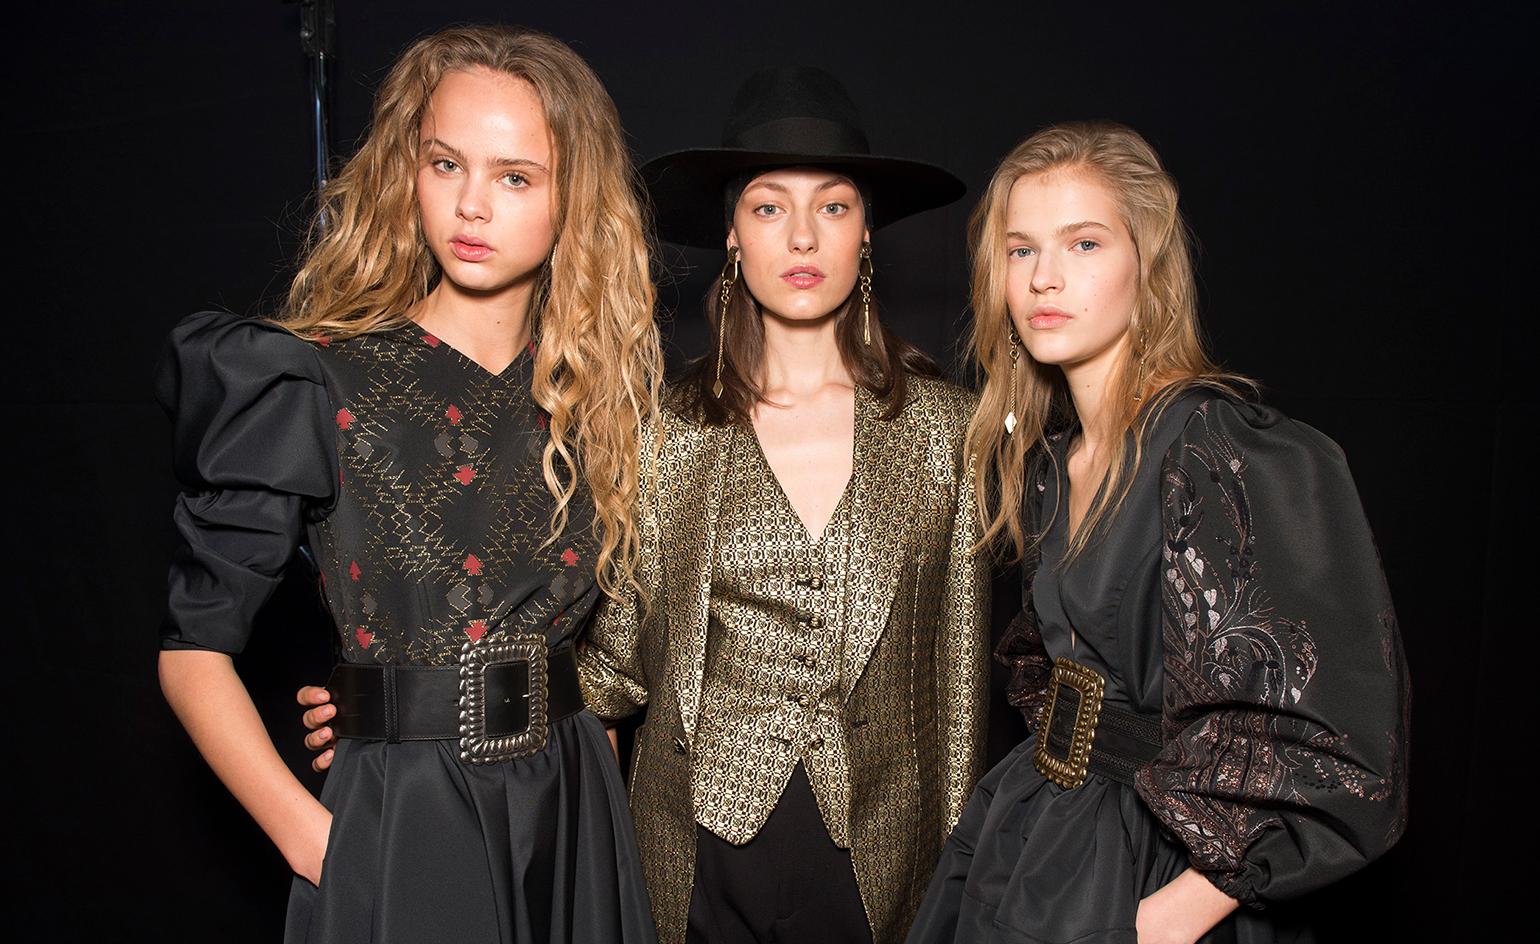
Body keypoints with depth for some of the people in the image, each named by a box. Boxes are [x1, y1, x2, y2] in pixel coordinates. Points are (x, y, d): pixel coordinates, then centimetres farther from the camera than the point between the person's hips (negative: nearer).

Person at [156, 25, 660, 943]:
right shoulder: (318, 387, -10)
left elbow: (610, 631, 8)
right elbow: (192, 642, -7)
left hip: (575, 819, 4)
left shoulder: (607, 384, 1)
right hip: (398, 829, -3)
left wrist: (606, 770, -2)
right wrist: (313, 840, -11)